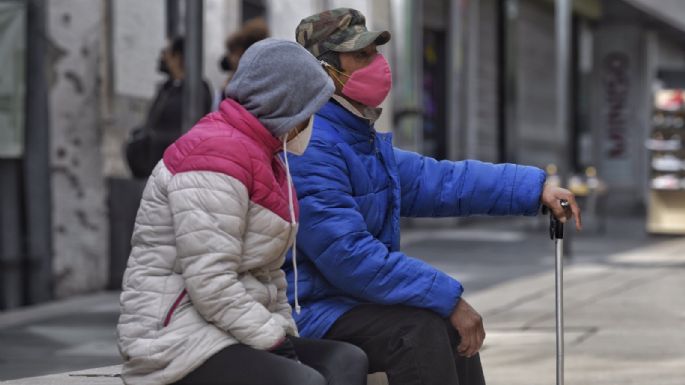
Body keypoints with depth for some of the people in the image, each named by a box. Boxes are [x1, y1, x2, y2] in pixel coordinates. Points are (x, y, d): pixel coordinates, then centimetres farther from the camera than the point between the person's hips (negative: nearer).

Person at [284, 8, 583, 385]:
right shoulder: (311, 148, -20)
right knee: (417, 329, -26)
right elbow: (351, 256, -26)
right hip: (308, 314, -10)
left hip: (345, 298, 10)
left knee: (453, 325, 9)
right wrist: (449, 297, -24)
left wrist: (535, 187, 5)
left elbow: (439, 180, 13)